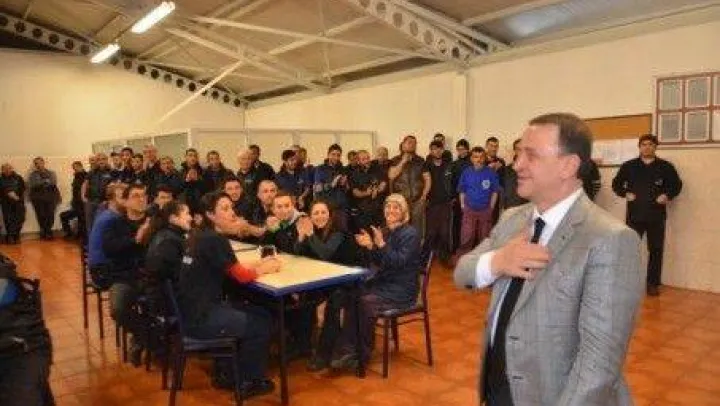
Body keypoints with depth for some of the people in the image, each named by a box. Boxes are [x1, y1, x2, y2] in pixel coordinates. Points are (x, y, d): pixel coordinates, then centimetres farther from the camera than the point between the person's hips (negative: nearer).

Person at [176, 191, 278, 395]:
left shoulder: (201, 235, 8)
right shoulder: (215, 240, -20)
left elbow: (233, 268, 15)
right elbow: (241, 275, -15)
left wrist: (260, 262, 4)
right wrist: (265, 268, 3)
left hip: (197, 307, 9)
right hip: (199, 317, -9)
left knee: (260, 314, 16)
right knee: (261, 326, 4)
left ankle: (225, 372, 27)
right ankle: (247, 381, 23)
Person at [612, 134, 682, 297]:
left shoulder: (665, 166, 4)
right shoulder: (628, 166, 5)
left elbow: (677, 185, 11)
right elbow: (616, 184, 10)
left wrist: (668, 195, -7)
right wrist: (625, 193, -6)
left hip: (656, 216, 0)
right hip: (634, 215, 0)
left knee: (655, 250, 5)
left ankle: (653, 284, 15)